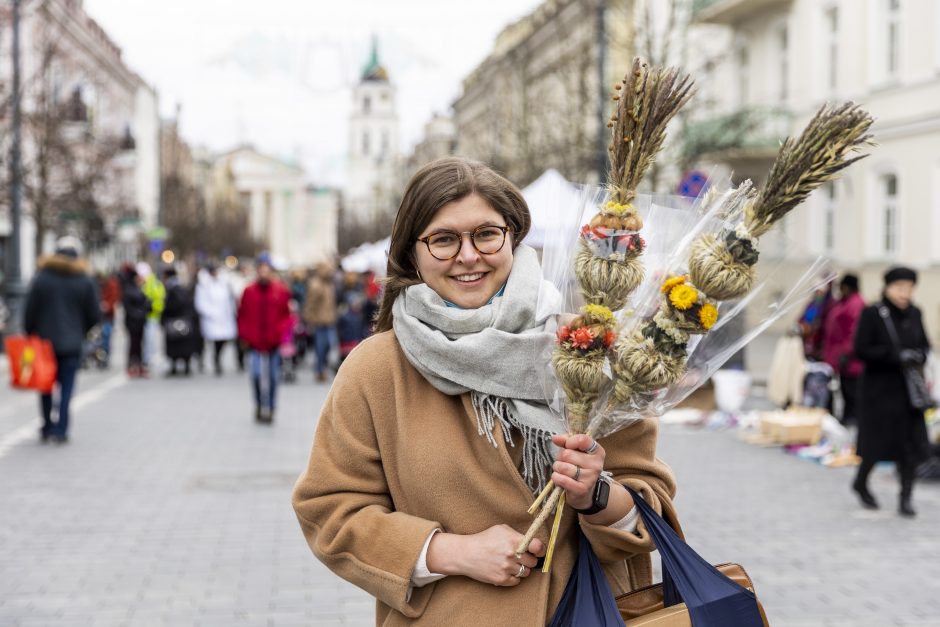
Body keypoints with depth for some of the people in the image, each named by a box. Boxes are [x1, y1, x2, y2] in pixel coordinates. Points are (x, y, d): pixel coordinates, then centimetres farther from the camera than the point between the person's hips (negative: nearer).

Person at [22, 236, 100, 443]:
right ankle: (61, 430, -3)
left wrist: (30, 334, 8)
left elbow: (29, 311, -3)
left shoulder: (41, 278, -3)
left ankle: (47, 427, 16)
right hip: (72, 344, -1)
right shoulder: (85, 281, -2)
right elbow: (94, 315, 1)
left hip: (44, 340, 1)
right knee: (66, 388, 2)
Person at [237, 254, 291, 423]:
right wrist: (245, 335, 0)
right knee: (257, 374, -14)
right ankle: (260, 405, 7)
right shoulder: (249, 292, 0)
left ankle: (269, 408, 22)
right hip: (255, 343, -1)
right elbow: (242, 316, 8)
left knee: (272, 377, 8)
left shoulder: (281, 291, 0)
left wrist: (281, 332, -9)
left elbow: (287, 315, 4)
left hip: (274, 343, 1)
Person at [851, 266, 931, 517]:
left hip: (909, 389, 5)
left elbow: (925, 344, 15)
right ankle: (861, 483, 30)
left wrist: (920, 355, -8)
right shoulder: (872, 314, -10)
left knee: (911, 443, -1)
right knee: (878, 440, 4)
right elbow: (861, 349, -14)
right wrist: (897, 356, -21)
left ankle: (905, 498, 5)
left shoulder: (914, 314, 5)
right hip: (880, 389, -4)